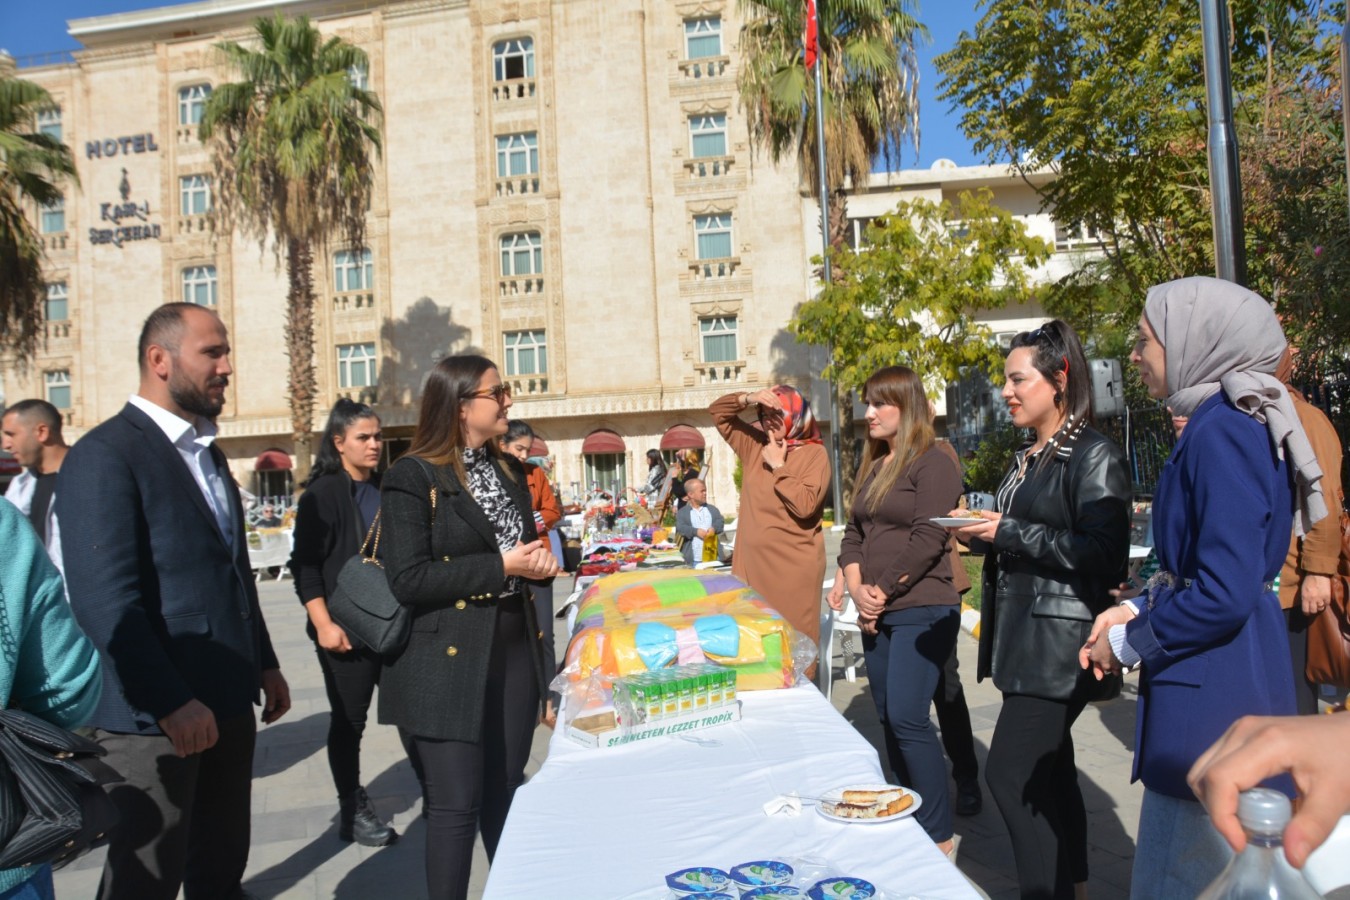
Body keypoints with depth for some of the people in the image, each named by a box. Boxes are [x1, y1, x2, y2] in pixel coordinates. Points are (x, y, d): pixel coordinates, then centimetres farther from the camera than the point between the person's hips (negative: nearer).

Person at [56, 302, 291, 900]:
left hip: (226, 704, 8)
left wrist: (264, 665, 17)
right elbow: (105, 601, -21)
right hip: (153, 716, -8)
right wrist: (172, 703, -22)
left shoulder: (207, 452, 14)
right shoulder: (105, 454, -14)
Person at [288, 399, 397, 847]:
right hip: (346, 629, -5)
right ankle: (352, 810, 20)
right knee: (349, 721, 5)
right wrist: (324, 623, -18)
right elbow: (304, 565, -11)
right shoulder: (322, 494, -7)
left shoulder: (385, 490, 10)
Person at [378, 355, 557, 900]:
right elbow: (408, 580, -18)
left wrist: (541, 558, -1)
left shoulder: (510, 471, 12)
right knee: (456, 802, 0)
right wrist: (500, 567, -19)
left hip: (514, 653, 7)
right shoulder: (412, 477, -10)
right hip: (448, 664, -6)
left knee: (506, 792, 16)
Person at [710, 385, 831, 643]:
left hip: (793, 566, -5)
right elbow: (717, 412, 15)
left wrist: (779, 466, -12)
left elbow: (805, 505, -20)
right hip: (752, 561, 6)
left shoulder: (815, 454, -6)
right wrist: (748, 398, -2)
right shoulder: (755, 445, 10)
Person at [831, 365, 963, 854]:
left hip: (921, 611, -8)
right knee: (889, 718, 10)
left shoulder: (932, 464, -7)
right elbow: (853, 533, 14)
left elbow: (926, 541, -16)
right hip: (877, 614, 8)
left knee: (907, 717, -12)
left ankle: (939, 837, 0)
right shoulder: (873, 467, 17)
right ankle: (909, 823, 21)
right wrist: (857, 589, -1)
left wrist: (883, 591, -12)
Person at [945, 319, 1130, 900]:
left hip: (1059, 643, -9)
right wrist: (981, 535, 4)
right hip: (1021, 637, 9)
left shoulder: (1095, 458, -11)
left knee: (1009, 774, -8)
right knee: (1047, 775, 17)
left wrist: (1010, 532, -19)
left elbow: (1104, 554, -20)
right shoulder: (1026, 458, 15)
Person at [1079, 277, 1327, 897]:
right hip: (1218, 683, 10)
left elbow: (1226, 594, -24)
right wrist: (1136, 611, 7)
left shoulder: (1224, 429, -19)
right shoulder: (1222, 422, 12)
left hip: (1215, 697, -10)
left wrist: (1127, 644, -10)